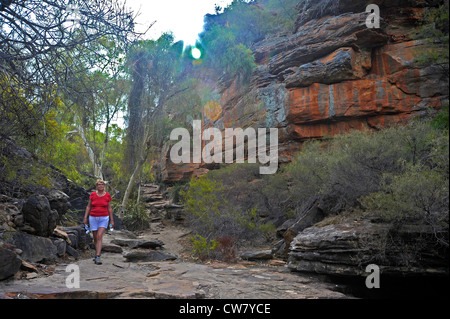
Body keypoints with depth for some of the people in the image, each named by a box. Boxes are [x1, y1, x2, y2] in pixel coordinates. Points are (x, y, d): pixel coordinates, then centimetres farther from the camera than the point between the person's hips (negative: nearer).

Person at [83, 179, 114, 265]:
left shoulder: (107, 195, -2)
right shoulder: (93, 194, -1)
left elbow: (109, 208, 5)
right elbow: (88, 207, 5)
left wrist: (112, 220, 5)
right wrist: (85, 218, -2)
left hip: (103, 219, -2)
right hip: (93, 218, 2)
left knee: (99, 236, -17)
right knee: (95, 238, 9)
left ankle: (97, 257, -19)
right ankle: (97, 253, 31)